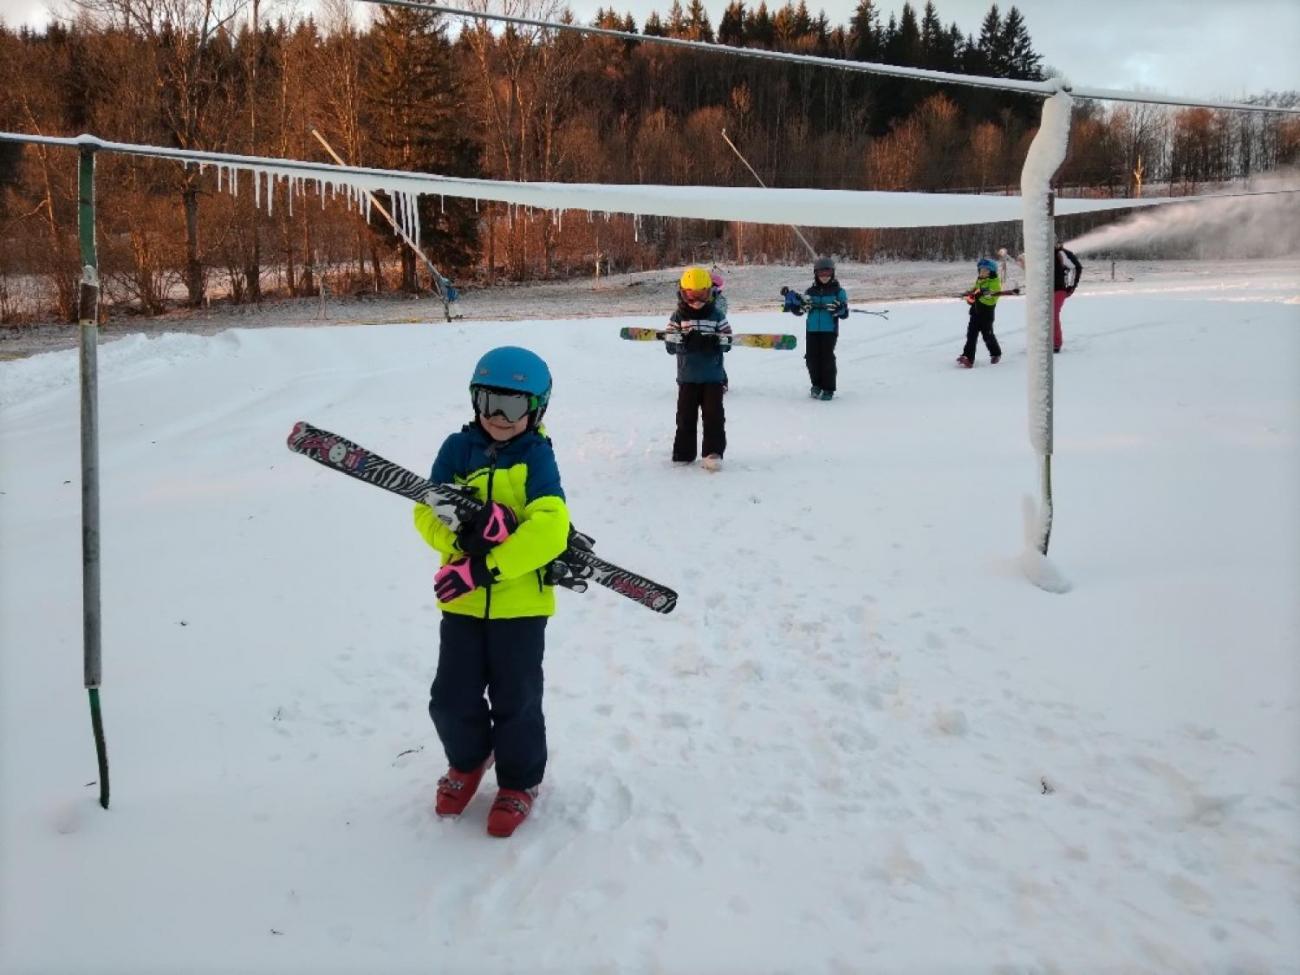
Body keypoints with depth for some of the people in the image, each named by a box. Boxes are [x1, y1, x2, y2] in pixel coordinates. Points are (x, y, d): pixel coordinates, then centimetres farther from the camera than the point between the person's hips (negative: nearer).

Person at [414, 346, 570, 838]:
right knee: (452, 699, 8)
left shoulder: (537, 457, -9)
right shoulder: (458, 448, 1)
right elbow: (426, 512, -3)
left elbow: (550, 530, -21)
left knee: (515, 701, 8)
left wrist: (485, 568, -26)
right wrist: (461, 534, -24)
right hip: (462, 602, 3)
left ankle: (520, 782, 33)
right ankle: (468, 760, 39)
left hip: (521, 603, -3)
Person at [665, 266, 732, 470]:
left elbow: (727, 343, -1)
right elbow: (670, 345, -6)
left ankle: (713, 452, 1)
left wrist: (714, 342, -22)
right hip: (687, 376, 1)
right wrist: (685, 341, -24)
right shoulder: (677, 317, 0)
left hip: (713, 376, 0)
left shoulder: (717, 315, 1)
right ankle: (683, 453, 15)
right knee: (686, 416, 6)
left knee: (714, 415, -4)